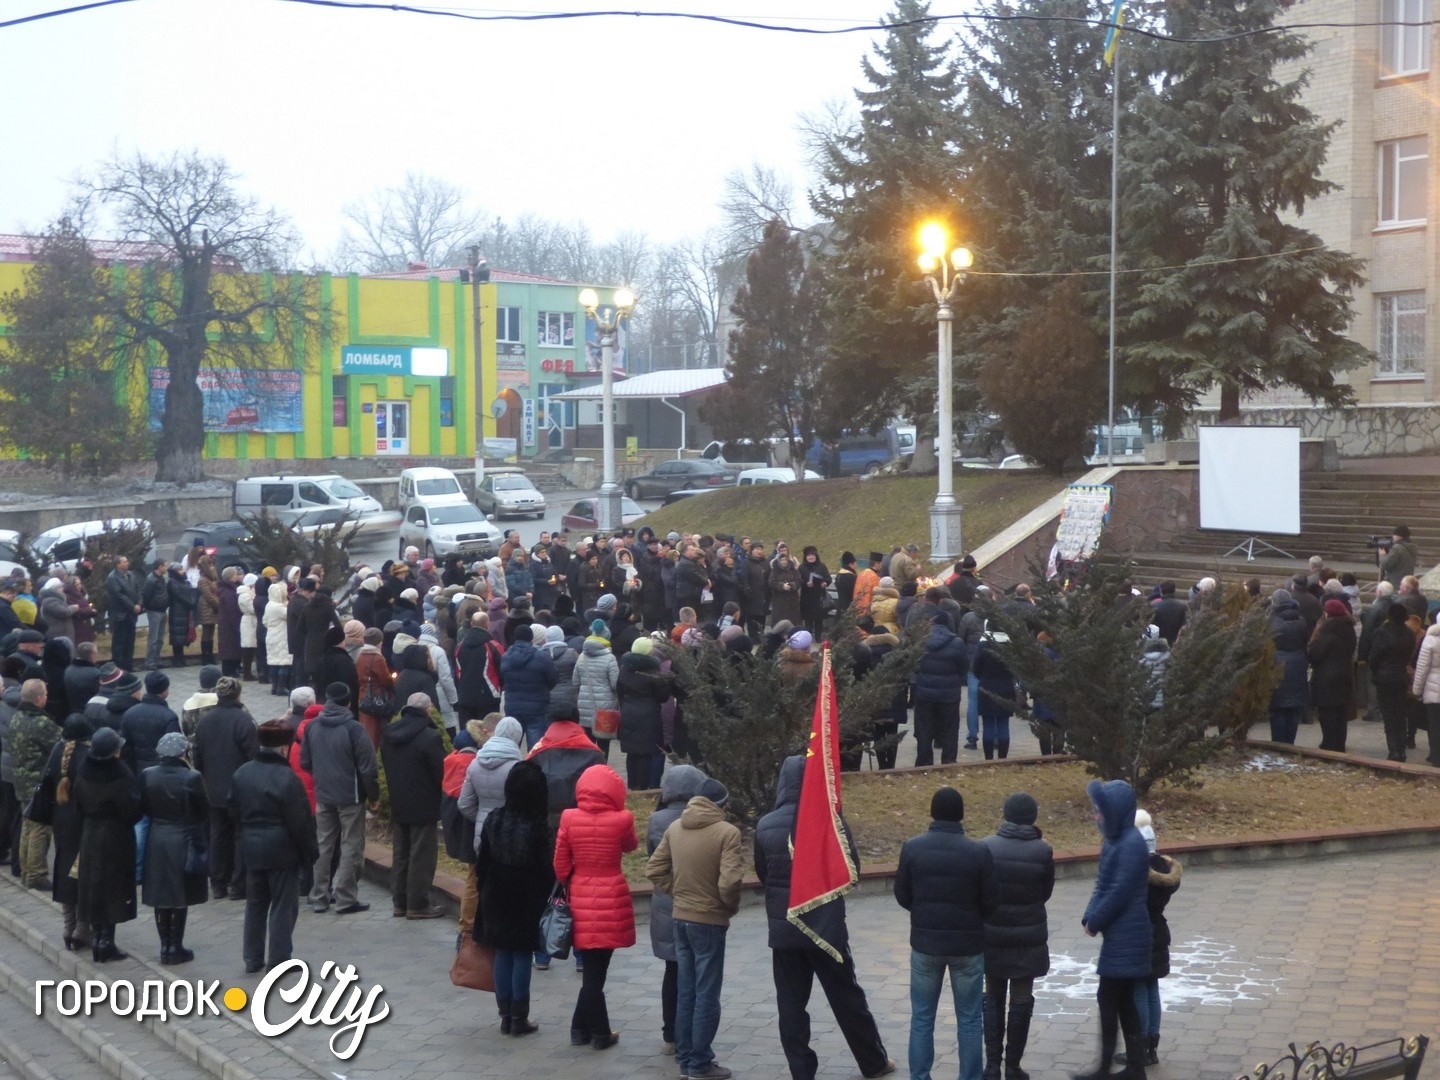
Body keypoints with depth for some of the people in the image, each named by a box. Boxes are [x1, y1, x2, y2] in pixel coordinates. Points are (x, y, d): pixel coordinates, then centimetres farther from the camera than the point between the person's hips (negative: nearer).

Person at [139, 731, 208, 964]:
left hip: (156, 840, 3)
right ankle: (175, 947, 9)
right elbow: (204, 812, -7)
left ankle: (165, 945, 17)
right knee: (180, 897, 5)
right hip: (183, 841, -3)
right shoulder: (191, 778, -16)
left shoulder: (147, 776, -5)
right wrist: (199, 836, 10)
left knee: (161, 896, 12)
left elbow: (143, 807, 3)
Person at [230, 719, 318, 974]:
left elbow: (235, 810, 11)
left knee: (255, 904, 15)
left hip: (251, 848, 6)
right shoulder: (286, 778, -19)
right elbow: (300, 821, -16)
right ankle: (279, 960, 5)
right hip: (282, 850, -6)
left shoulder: (242, 773, 2)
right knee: (283, 906, 3)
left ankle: (252, 959, 19)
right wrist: (311, 851, -6)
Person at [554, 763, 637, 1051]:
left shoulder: (570, 819, -5)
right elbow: (631, 845, 11)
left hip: (580, 898, 3)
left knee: (592, 967, 15)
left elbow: (560, 863, 1)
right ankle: (600, 1034, 11)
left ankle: (582, 1029, 20)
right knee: (596, 970, 4)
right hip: (611, 899, -3)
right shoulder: (621, 820, -11)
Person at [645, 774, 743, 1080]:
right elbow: (729, 882, -22)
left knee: (685, 992, 15)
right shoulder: (726, 832, -15)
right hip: (710, 920, -6)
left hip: (680, 918, 6)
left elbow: (654, 870, 6)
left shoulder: (675, 828, 3)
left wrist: (677, 893, 12)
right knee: (706, 995, 3)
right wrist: (732, 906, -4)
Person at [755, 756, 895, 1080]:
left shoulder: (765, 826, -4)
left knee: (790, 1004, 8)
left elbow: (762, 875, 8)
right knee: (846, 997, 12)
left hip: (783, 929, 1)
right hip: (826, 926, -1)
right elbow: (852, 867, -2)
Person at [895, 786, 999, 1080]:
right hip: (967, 945, -1)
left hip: (925, 942, 1)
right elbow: (991, 902, -5)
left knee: (922, 1018, 10)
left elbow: (902, 896, 0)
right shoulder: (979, 852, -12)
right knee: (969, 1019, 9)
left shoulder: (912, 848, -8)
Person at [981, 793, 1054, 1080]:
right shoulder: (1042, 852, -12)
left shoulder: (987, 847, -10)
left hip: (993, 935, 1)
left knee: (993, 998, 14)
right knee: (1021, 1000, 9)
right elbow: (1045, 893, 0)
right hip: (1028, 936, -1)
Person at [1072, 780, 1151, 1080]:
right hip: (1120, 934, 9)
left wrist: (1095, 921, -9)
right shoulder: (1114, 840, 11)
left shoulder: (1131, 844, -19)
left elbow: (1120, 892, -20)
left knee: (1108, 998, -3)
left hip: (1125, 936, -9)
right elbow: (1102, 882, 13)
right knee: (1124, 1001, 12)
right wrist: (1090, 917, -1)